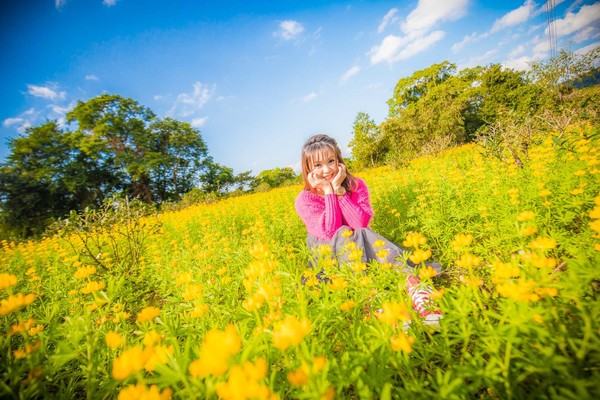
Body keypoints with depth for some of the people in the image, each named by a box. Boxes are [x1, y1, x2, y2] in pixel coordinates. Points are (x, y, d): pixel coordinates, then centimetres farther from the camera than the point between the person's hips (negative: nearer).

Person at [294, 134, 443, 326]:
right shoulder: (305, 200, -14)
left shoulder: (356, 185, -8)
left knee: (362, 233, -32)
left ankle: (412, 281, -46)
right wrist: (329, 192, -27)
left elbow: (361, 224, -22)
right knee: (344, 235, -33)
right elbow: (331, 232, -24)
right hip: (327, 251, -1)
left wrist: (339, 190, -26)